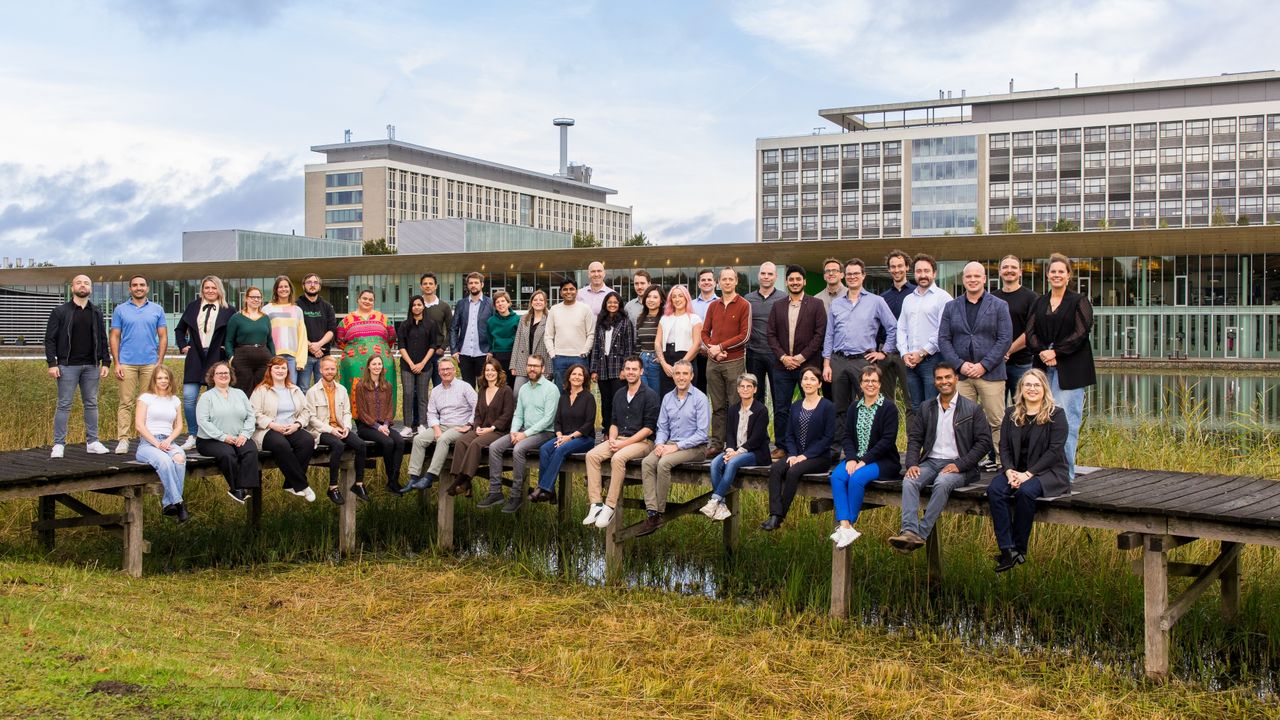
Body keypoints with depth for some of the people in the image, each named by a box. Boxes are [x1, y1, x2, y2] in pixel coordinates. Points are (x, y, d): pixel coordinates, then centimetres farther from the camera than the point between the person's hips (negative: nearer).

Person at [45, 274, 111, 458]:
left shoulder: (96, 313, 12)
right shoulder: (60, 311, 1)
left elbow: (103, 340, 12)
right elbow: (50, 339, -1)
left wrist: (105, 363, 3)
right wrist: (52, 363, -10)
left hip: (91, 366, 3)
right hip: (68, 366, -3)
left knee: (91, 404, 7)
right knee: (64, 405, -2)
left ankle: (92, 442, 13)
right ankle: (59, 444, 2)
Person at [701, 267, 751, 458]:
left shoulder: (744, 305, 0)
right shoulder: (713, 306, 14)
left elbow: (745, 335, -7)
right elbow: (705, 333, 13)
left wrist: (721, 347, -10)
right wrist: (711, 349, -6)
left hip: (734, 361, -4)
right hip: (713, 362, 4)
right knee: (717, 406, 7)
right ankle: (716, 443, 10)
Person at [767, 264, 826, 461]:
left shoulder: (816, 304, 2)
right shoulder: (777, 306, 12)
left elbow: (820, 333, -4)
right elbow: (771, 335, 8)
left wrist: (802, 356, -11)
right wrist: (783, 357, -5)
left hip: (807, 364, -3)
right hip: (783, 365, 3)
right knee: (781, 409, 3)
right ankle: (781, 446, 11)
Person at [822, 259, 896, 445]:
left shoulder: (876, 302, 4)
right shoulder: (836, 304, 14)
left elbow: (893, 329, 6)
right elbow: (829, 335, 13)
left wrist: (884, 352, 2)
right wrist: (826, 363, 6)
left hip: (863, 361, -3)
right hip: (838, 361, 3)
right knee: (839, 407, 6)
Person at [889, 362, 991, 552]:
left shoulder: (972, 409, 4)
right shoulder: (926, 408, 15)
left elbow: (984, 442, -1)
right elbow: (914, 438, 13)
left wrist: (959, 465, -12)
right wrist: (912, 464, -6)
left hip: (957, 465, -3)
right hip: (930, 462, 4)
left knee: (942, 483, -35)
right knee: (909, 481, -27)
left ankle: (921, 533, -34)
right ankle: (909, 532, -40)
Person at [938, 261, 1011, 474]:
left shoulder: (999, 306, 5)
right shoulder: (951, 307, 12)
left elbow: (1005, 339, -2)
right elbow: (943, 339, 7)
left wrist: (983, 365, -11)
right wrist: (960, 365, -7)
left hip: (990, 374, -2)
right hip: (960, 374, 2)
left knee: (997, 421, -3)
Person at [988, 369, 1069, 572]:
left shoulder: (1056, 414, -2)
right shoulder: (1011, 414, 13)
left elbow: (1054, 450, -10)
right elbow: (1004, 447, 7)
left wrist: (1028, 474, -18)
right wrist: (1009, 471, -13)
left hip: (1048, 472, -4)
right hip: (1016, 471, 4)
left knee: (1026, 491, -35)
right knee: (994, 490, -26)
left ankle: (1019, 549, -20)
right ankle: (1007, 549, -30)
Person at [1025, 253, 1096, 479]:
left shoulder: (1079, 302, 3)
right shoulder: (1039, 303, 16)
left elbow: (1080, 333, -7)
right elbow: (1030, 333, 7)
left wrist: (1055, 352, -13)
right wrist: (1042, 352, -11)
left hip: (1070, 369, -4)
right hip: (1044, 368, 4)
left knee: (1067, 421, -6)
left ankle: (1067, 472, -2)